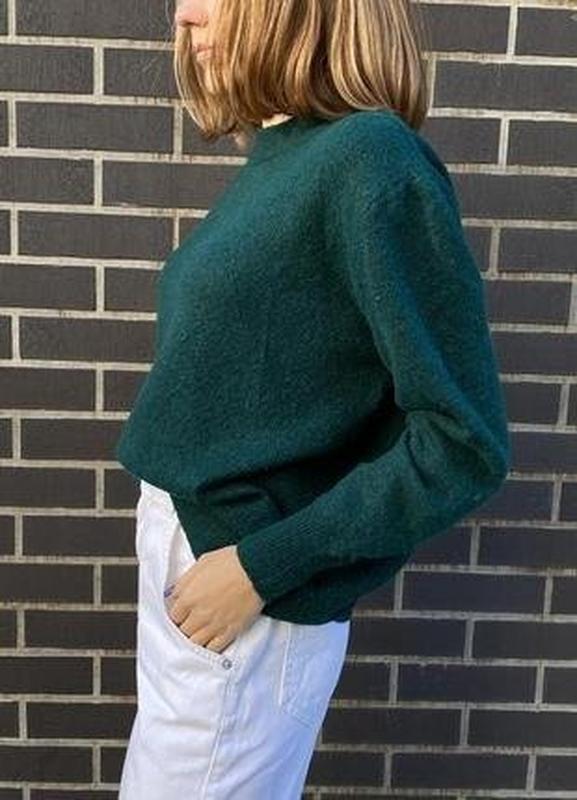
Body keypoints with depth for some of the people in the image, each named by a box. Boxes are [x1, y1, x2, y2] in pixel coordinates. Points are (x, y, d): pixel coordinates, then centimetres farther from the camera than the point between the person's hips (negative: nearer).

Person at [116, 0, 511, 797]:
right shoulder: (277, 160, 4)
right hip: (184, 555, 7)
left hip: (247, 603, -7)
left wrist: (264, 567, -19)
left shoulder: (370, 159, -19)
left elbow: (465, 441, -20)